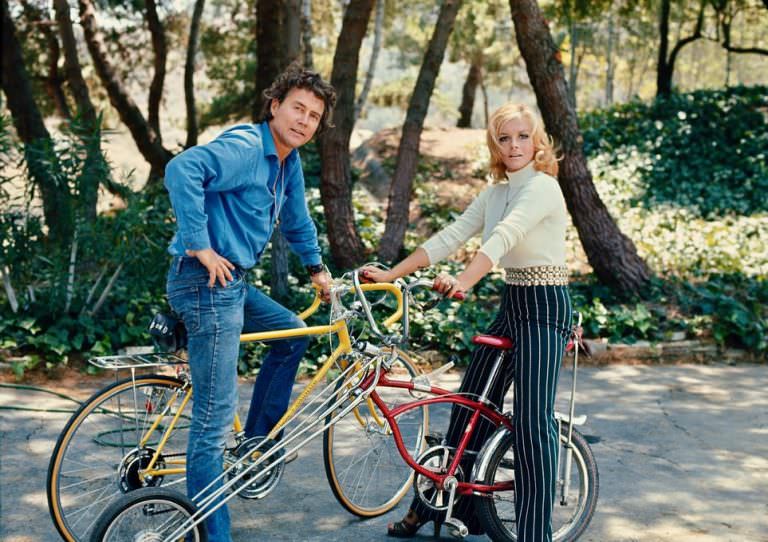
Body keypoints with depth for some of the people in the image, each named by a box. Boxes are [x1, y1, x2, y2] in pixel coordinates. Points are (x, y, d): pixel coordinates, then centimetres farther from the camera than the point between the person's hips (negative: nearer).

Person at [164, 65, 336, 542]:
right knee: (215, 417, -6)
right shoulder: (244, 147, -16)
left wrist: (316, 267, 38)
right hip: (208, 284, -10)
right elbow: (182, 170, -33)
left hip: (234, 283, 10)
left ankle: (256, 445, 30)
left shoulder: (289, 161, 13)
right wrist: (201, 247, -30)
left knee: (293, 333, 24)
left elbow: (296, 218, 31)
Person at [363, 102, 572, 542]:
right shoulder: (496, 192, 10)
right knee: (470, 406, 13)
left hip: (544, 308, -9)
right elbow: (450, 237, 4)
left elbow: (504, 236, -32)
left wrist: (463, 282, -47)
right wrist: (390, 274, -5)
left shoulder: (542, 187, -15)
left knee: (532, 420, -12)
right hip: (511, 304, 9)